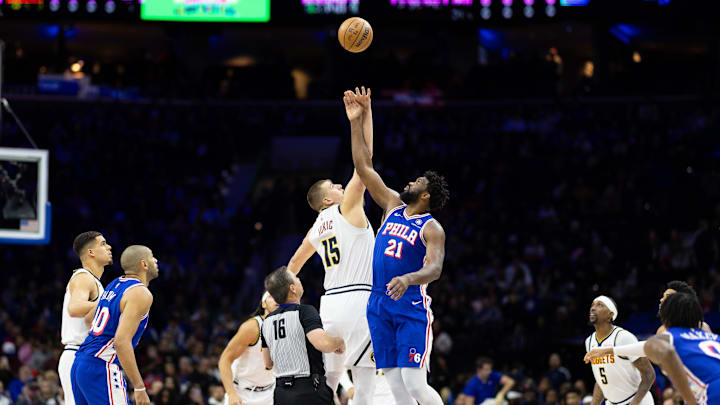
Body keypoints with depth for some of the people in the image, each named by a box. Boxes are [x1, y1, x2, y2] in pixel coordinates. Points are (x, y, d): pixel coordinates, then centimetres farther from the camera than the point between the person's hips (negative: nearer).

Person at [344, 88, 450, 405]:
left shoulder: (431, 228, -6)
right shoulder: (393, 206, 12)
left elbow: (435, 268, -22)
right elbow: (364, 168, 13)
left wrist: (407, 279, -42)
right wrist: (356, 123, 7)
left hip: (411, 306, -6)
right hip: (379, 305, 6)